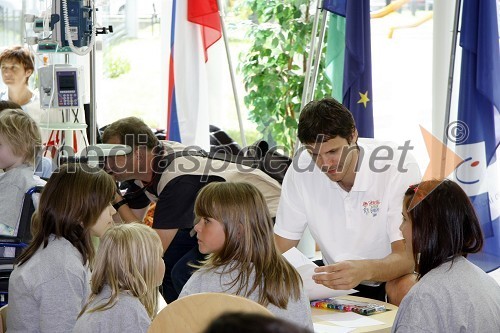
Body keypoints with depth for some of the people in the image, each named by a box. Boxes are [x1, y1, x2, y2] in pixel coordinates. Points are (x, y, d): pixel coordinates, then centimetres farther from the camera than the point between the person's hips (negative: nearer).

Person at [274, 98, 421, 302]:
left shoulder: (398, 167, -21)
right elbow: (280, 249, -2)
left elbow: (407, 258, -25)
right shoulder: (301, 170, -9)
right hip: (336, 285, 4)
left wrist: (364, 270, -47)